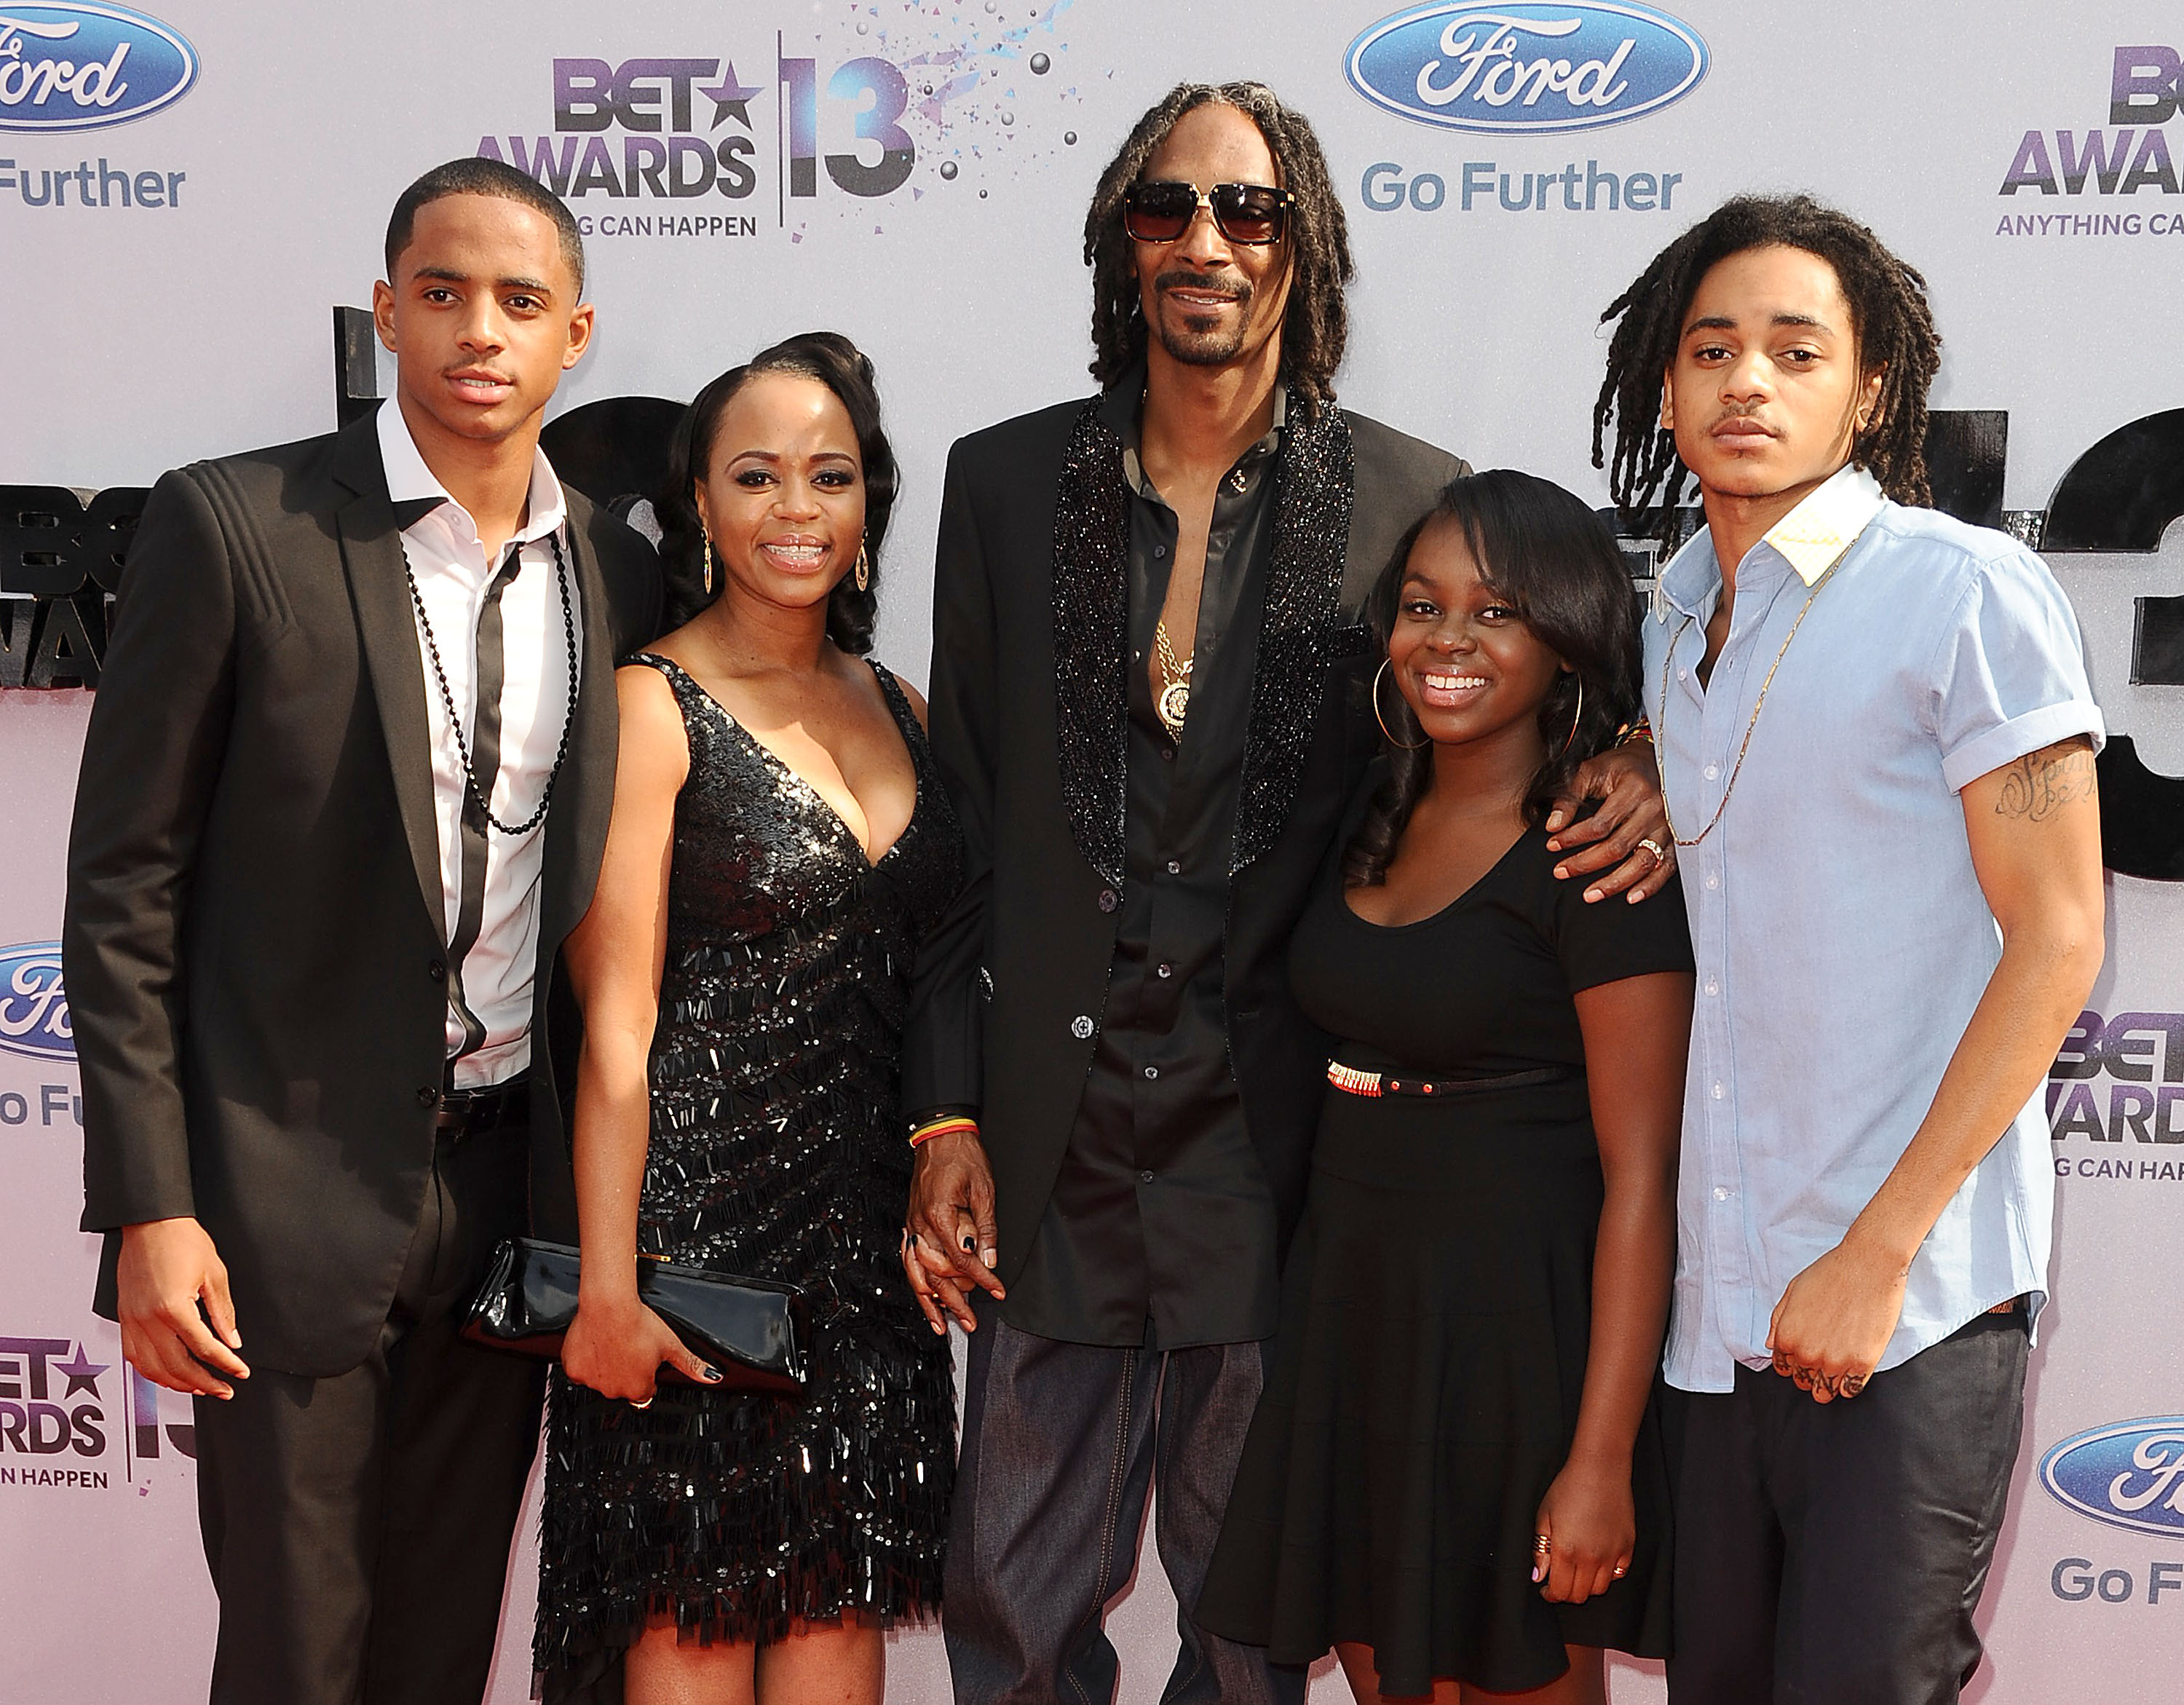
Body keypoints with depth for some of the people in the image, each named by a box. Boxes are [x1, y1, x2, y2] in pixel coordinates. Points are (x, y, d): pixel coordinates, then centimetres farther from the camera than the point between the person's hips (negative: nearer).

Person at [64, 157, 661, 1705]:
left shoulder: (618, 574, 4)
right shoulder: (236, 527, -8)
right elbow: (124, 881, -7)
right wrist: (149, 1206, -11)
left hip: (514, 1184, 4)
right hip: (299, 1185, -4)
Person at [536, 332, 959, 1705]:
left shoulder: (898, 709, 12)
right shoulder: (652, 704, -6)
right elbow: (617, 1024, -10)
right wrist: (608, 1287, -13)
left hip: (871, 1221, 6)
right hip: (702, 1214, -5)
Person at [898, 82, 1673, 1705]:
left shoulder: (1413, 498, -2)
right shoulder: (1006, 481, 4)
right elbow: (962, 824, 5)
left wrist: (1635, 758, -14)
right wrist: (946, 1117, 2)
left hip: (1278, 1146, -1)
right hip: (1052, 1151, 2)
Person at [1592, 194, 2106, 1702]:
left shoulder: (1970, 589, -7)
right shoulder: (1675, 628, 13)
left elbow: (2055, 941, -11)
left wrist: (1878, 1255, -14)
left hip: (1916, 1295, -6)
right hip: (1719, 1297, 6)